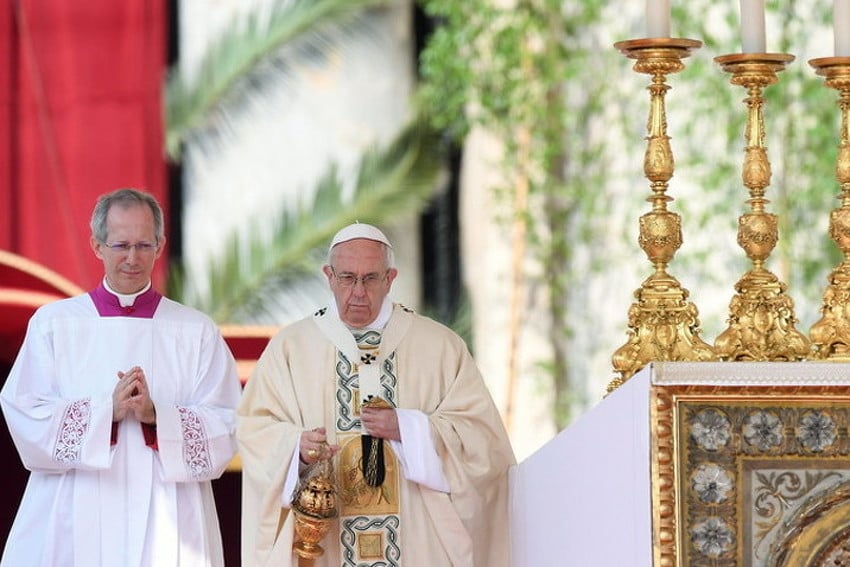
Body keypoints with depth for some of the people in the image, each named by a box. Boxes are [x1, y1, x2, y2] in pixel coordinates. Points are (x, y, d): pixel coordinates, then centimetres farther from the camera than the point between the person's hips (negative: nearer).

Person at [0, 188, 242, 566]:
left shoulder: (197, 333, 7)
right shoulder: (53, 323, 6)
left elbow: (226, 428, -2)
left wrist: (156, 417, -18)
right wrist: (105, 411, -17)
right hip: (73, 522, 0)